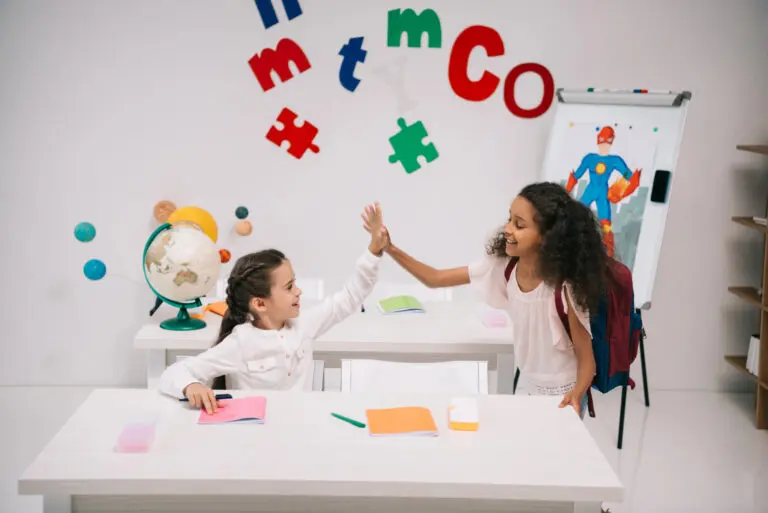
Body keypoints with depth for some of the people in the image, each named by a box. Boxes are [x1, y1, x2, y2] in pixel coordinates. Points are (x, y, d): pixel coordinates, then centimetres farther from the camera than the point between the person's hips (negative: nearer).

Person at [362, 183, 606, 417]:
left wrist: (576, 395, -39)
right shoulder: (502, 268, -13)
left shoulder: (565, 289, -28)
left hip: (561, 396, -5)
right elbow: (434, 279, -7)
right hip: (526, 386, 5)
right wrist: (390, 248, -20)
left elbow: (586, 360, -18)